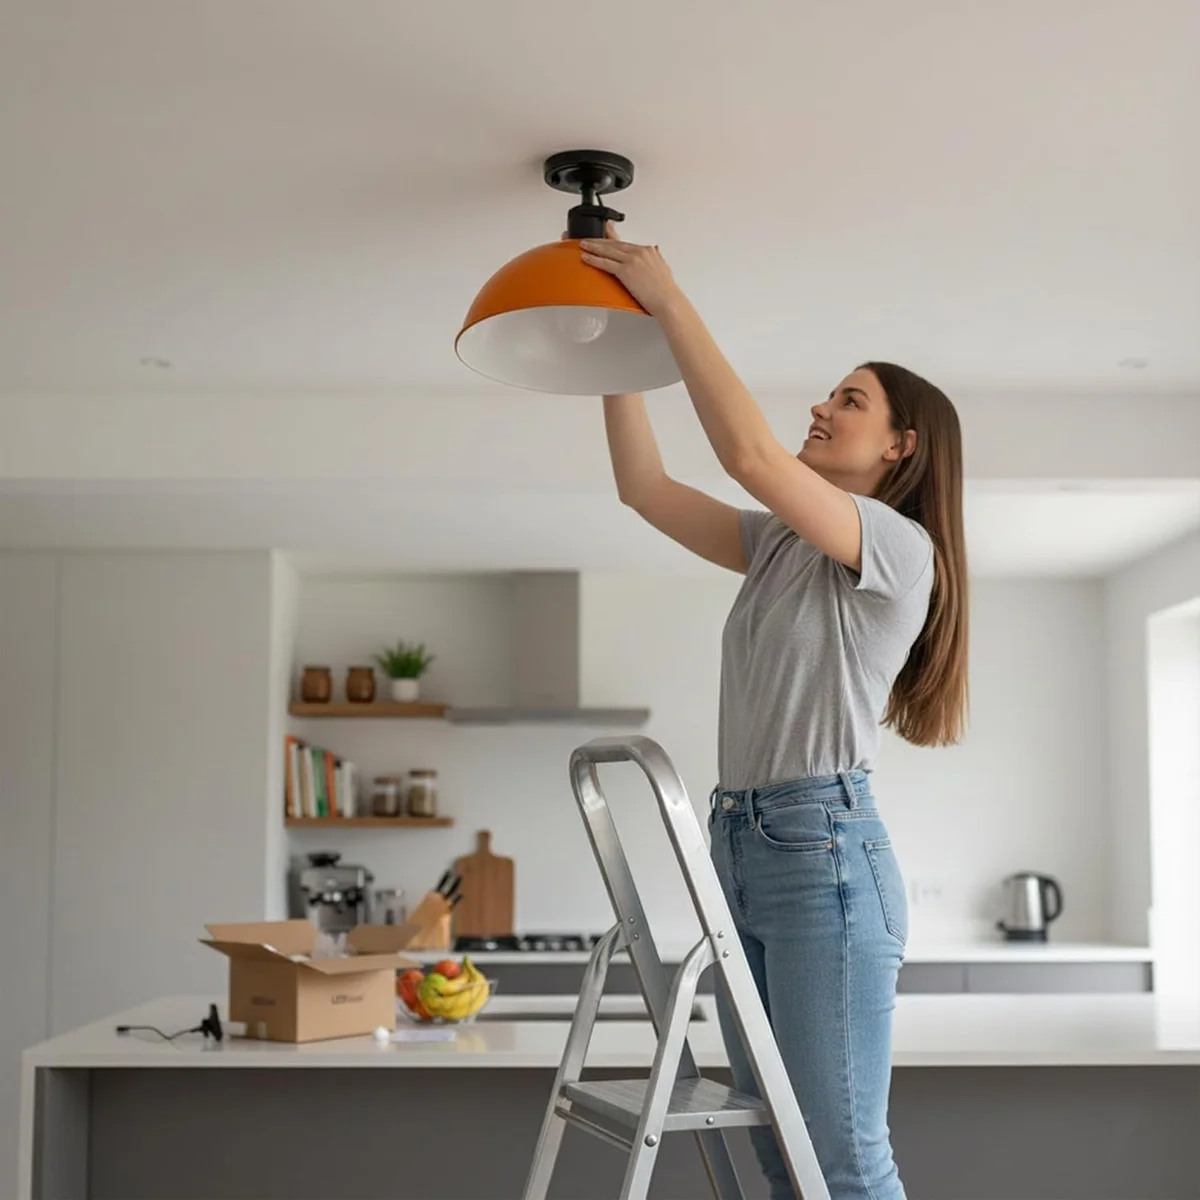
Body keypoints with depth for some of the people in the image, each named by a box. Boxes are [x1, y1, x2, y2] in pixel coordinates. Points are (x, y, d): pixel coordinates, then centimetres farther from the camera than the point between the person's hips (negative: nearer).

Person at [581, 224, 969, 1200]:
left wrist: (670, 302, -14)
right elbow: (645, 488, 15)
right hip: (740, 844, 8)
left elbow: (751, 455, -20)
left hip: (824, 847, -8)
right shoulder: (779, 545, 17)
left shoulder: (903, 550, -7)